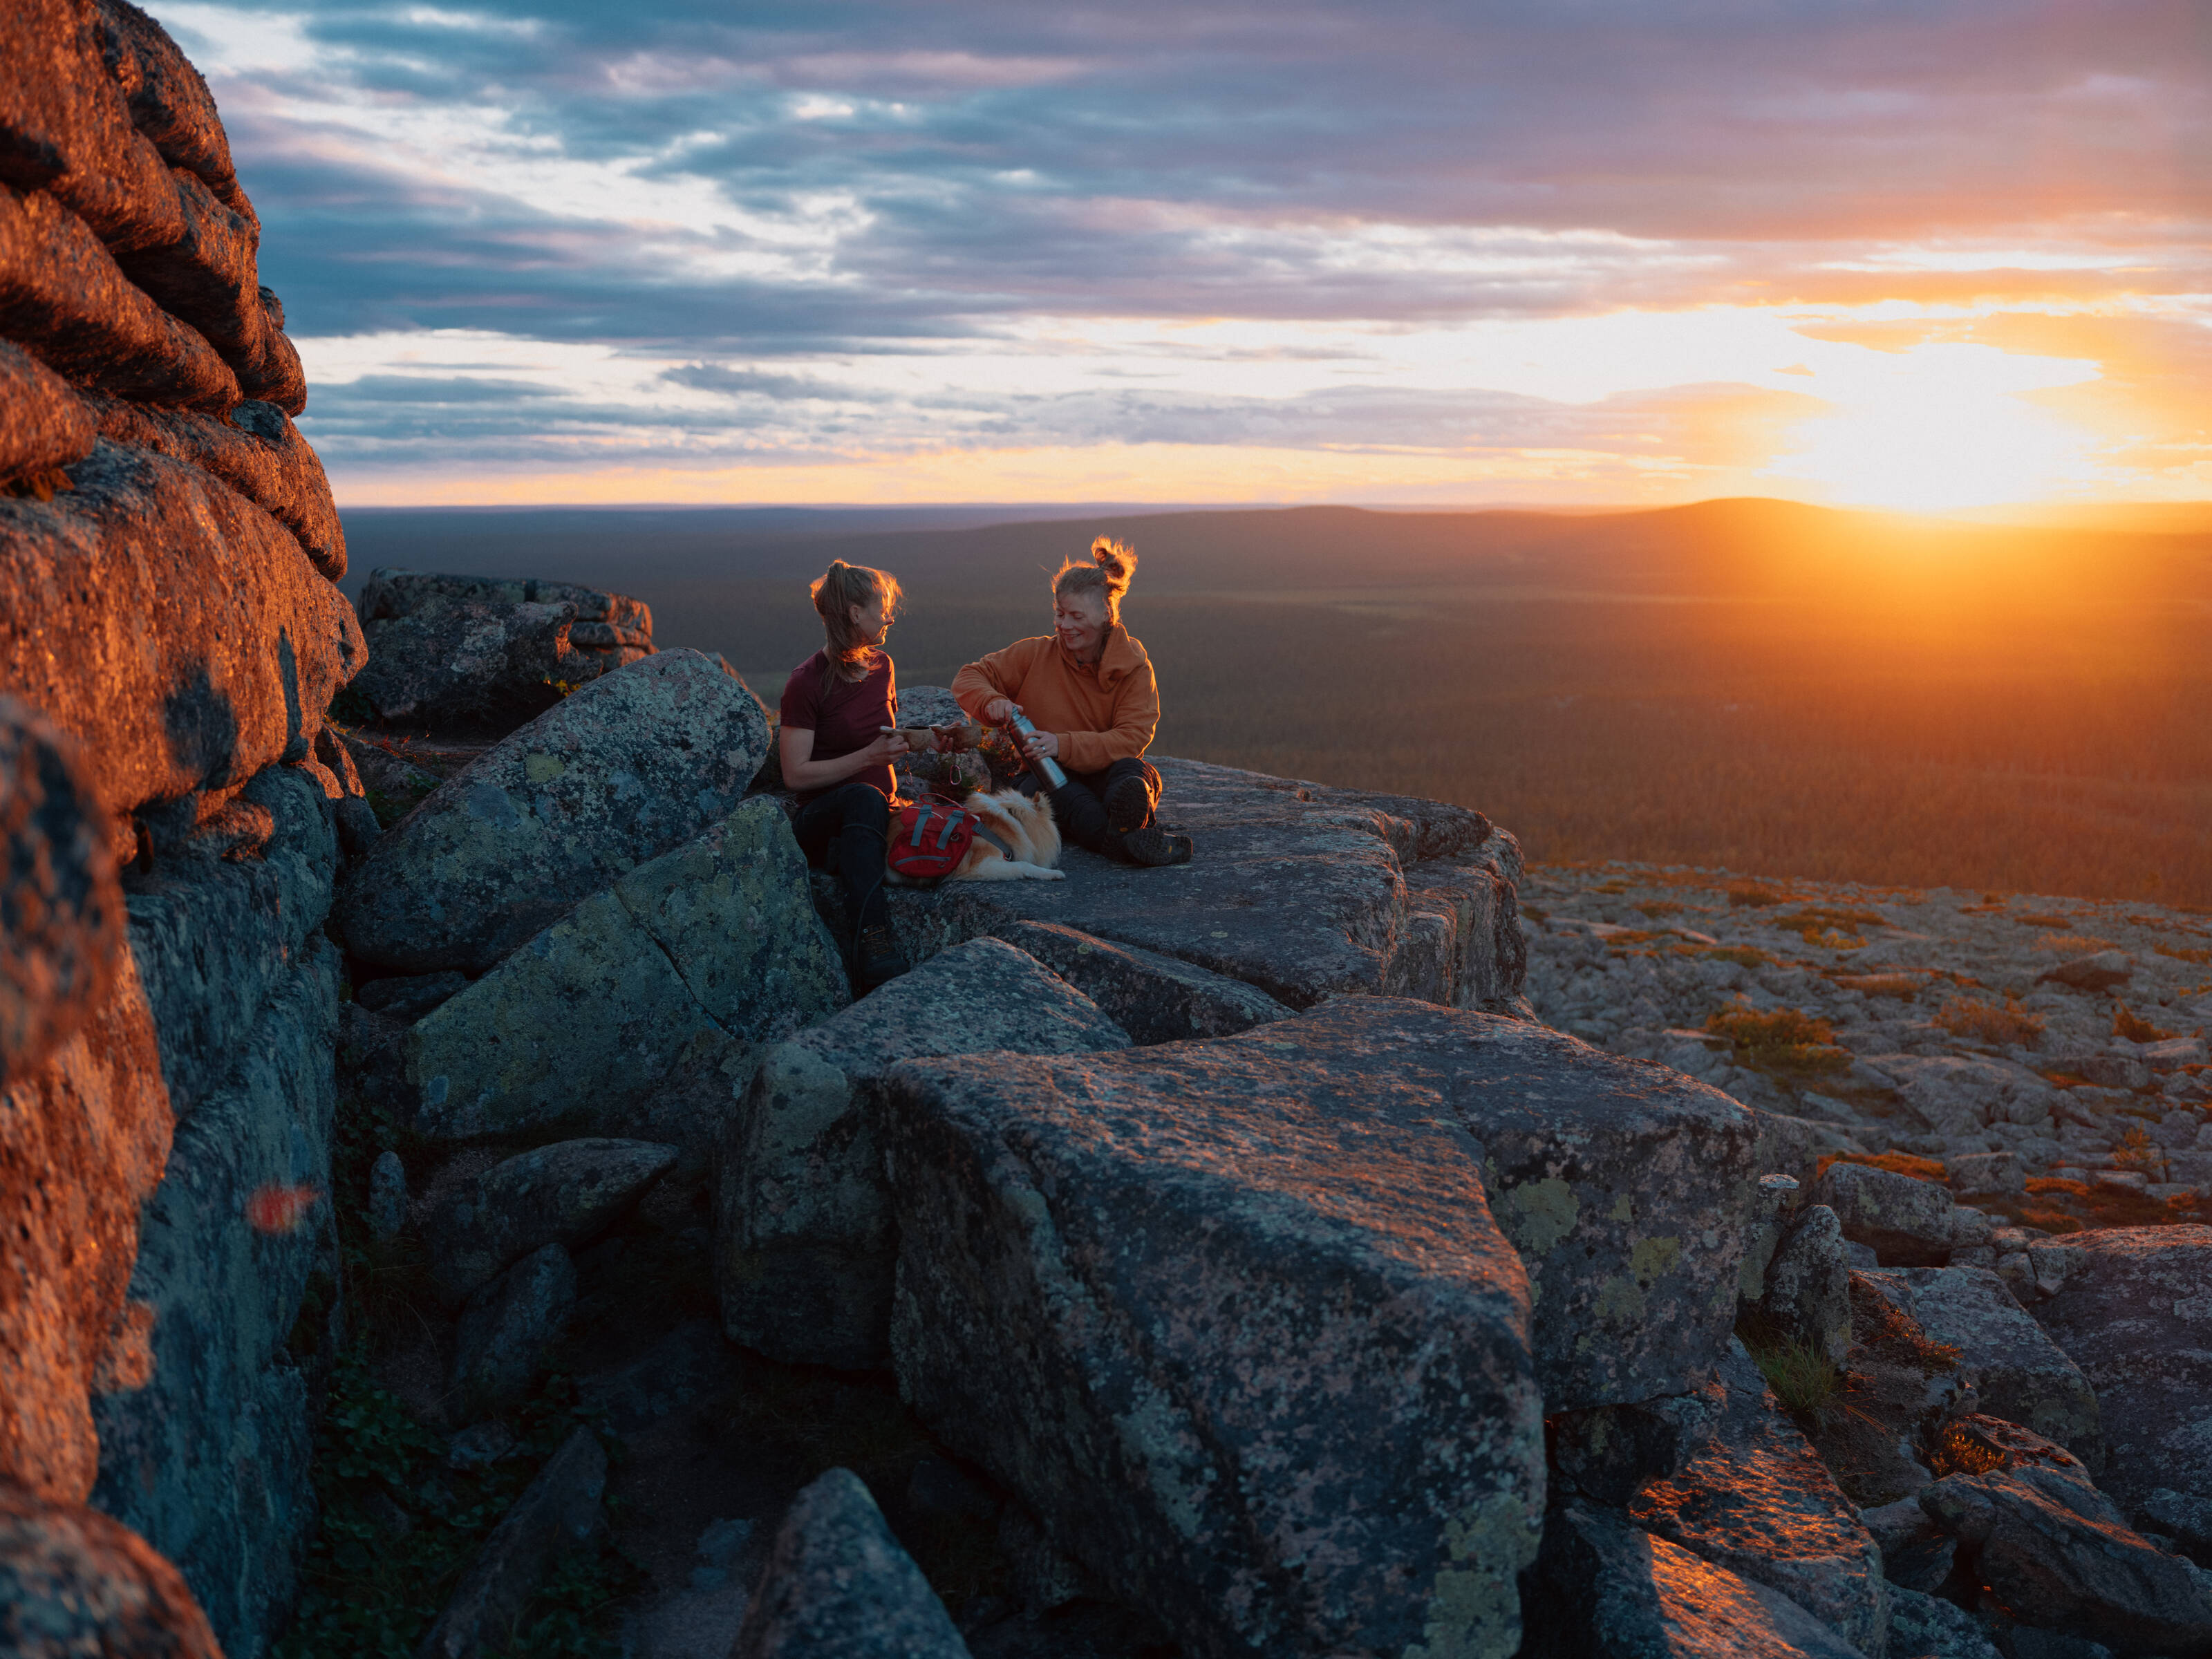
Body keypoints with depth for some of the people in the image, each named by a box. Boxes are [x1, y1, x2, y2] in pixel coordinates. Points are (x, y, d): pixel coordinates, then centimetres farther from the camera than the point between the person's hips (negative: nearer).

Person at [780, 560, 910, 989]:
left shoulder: (881, 665, 13)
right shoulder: (807, 682, -9)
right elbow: (796, 774, -13)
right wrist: (869, 757, -18)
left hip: (881, 812, 7)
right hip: (822, 821, -6)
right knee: (865, 797, -41)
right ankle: (873, 950, -55)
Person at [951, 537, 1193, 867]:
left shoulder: (1134, 666, -2)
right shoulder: (1035, 654, 2)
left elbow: (1133, 738, -13)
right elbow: (969, 678, 7)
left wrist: (1064, 746, -26)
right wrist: (992, 703, -18)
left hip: (1106, 775, 0)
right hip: (1049, 777, 0)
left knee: (1135, 771, -34)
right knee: (1039, 785, -36)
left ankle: (1129, 824, -70)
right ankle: (1123, 840, -63)